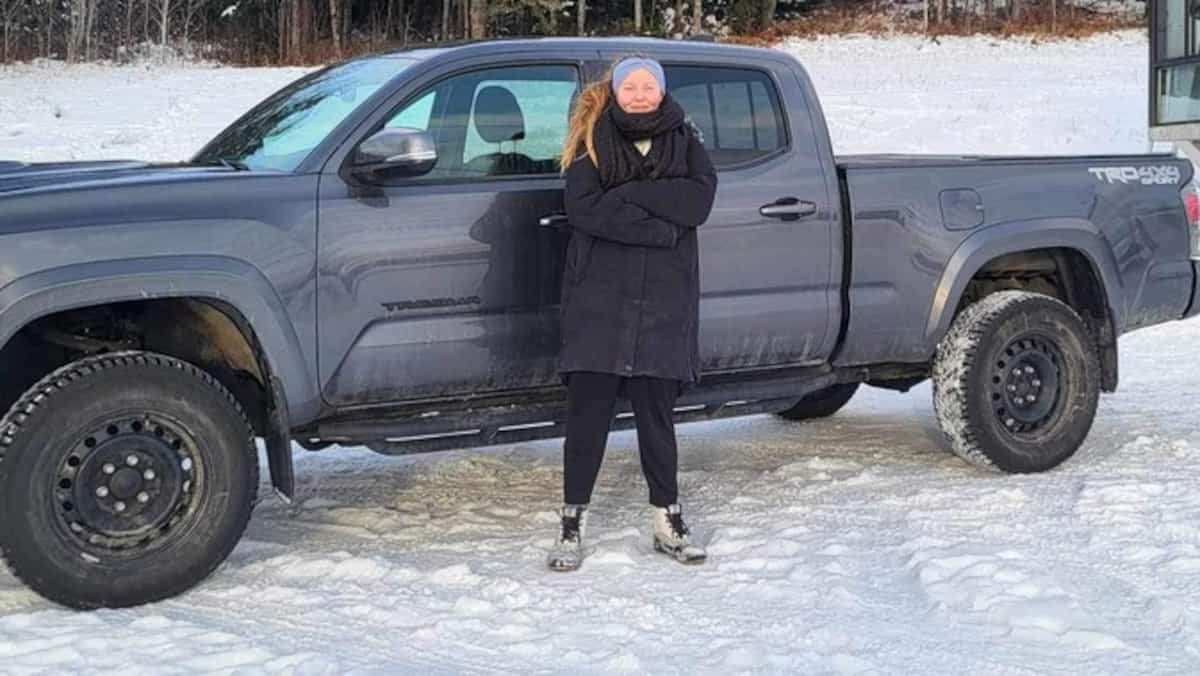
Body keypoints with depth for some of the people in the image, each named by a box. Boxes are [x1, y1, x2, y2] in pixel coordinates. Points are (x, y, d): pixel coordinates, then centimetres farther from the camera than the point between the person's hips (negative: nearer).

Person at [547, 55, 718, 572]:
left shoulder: (684, 141, 10)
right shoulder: (592, 142, 4)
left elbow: (699, 201, -7)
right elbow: (582, 208, -11)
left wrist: (629, 193, -13)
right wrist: (658, 228, -14)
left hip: (664, 301, 2)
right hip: (598, 298, -1)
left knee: (657, 412, 8)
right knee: (588, 412, -1)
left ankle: (668, 521, 19)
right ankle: (572, 524, 7)